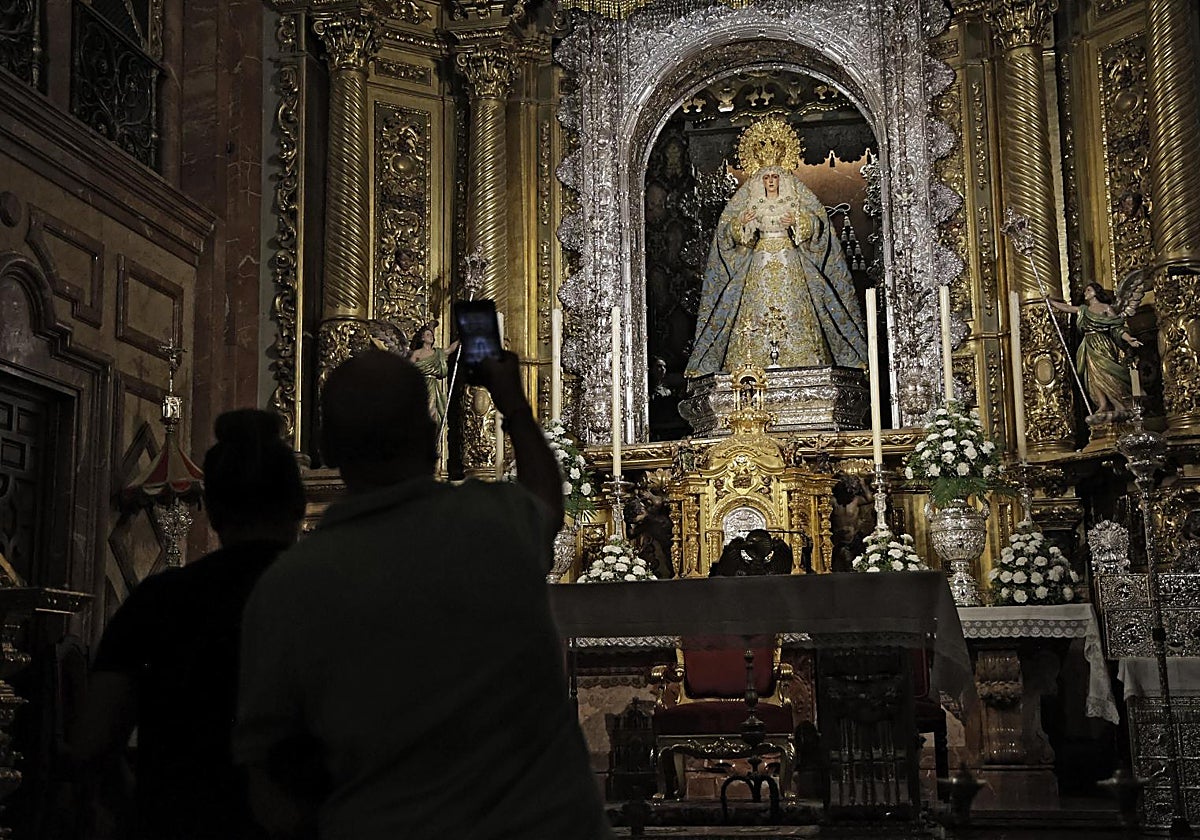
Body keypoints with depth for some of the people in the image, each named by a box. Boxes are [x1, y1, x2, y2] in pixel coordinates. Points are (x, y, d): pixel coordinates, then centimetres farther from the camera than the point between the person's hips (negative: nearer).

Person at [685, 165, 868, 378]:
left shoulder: (796, 201, 12)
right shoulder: (750, 204, 14)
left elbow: (817, 224, 3)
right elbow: (727, 230, 7)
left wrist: (797, 222, -16)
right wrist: (740, 223, -14)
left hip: (791, 266, -1)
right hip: (759, 267, 1)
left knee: (794, 315, -11)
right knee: (756, 314, -10)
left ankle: (800, 366, -14)